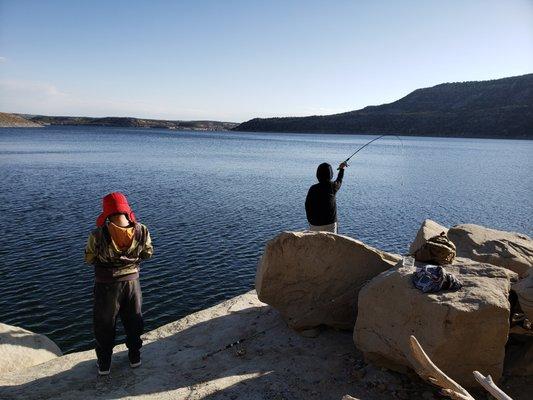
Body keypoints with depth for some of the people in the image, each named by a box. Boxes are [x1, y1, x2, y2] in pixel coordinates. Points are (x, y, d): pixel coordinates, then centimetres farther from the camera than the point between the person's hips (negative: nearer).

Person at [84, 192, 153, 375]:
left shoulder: (98, 235, -25)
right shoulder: (141, 231, -19)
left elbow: (89, 259, -7)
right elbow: (148, 253, -2)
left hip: (107, 285, -1)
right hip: (132, 281, 2)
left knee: (104, 325, 20)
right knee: (133, 321, 24)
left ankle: (104, 364, 35)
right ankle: (135, 357, 39)